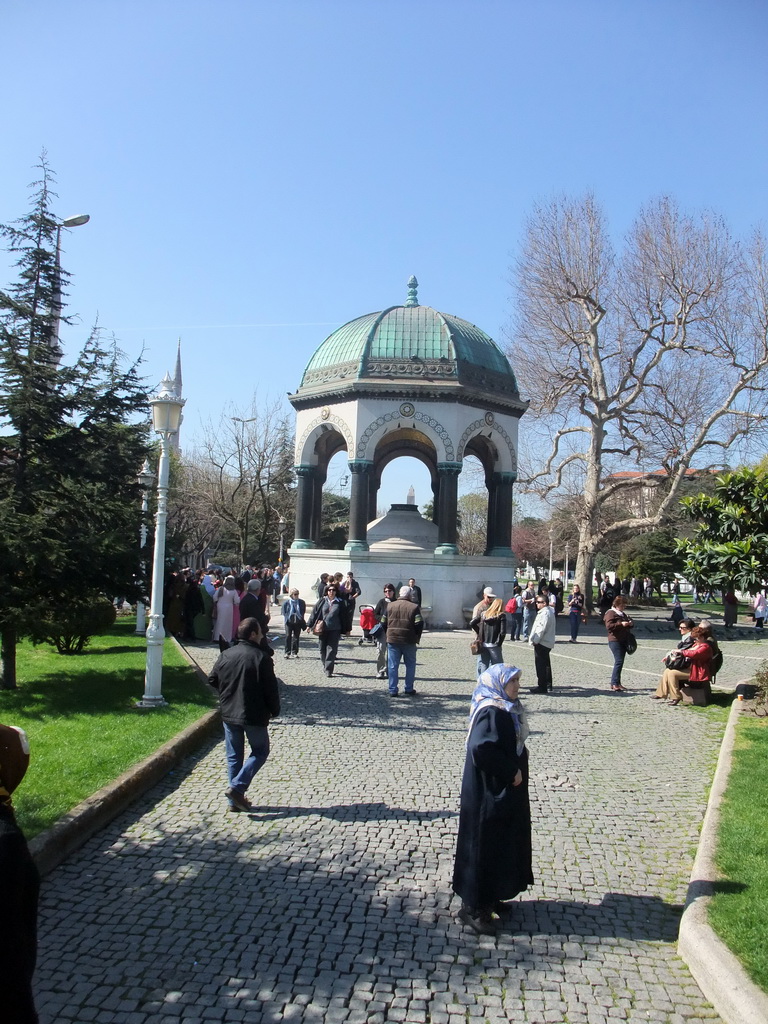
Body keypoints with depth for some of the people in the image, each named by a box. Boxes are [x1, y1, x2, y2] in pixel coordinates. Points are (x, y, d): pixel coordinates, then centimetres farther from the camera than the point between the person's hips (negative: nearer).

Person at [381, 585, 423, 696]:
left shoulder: (389, 606, 5)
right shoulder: (414, 607, -5)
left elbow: (383, 623, 6)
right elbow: (419, 624, -11)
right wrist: (417, 637, 4)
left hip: (392, 640, 2)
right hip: (409, 641, -2)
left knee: (392, 665, 6)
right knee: (410, 665, 12)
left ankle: (392, 690, 5)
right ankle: (409, 689, 14)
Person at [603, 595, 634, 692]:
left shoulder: (623, 614, 21)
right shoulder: (611, 613, -6)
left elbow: (630, 621, 32)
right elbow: (609, 626, -17)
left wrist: (631, 623, 8)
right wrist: (621, 624, -24)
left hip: (624, 640, 9)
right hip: (615, 641, -9)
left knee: (620, 662, 9)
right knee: (619, 661, -16)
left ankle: (616, 683, 14)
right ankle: (615, 684, -15)